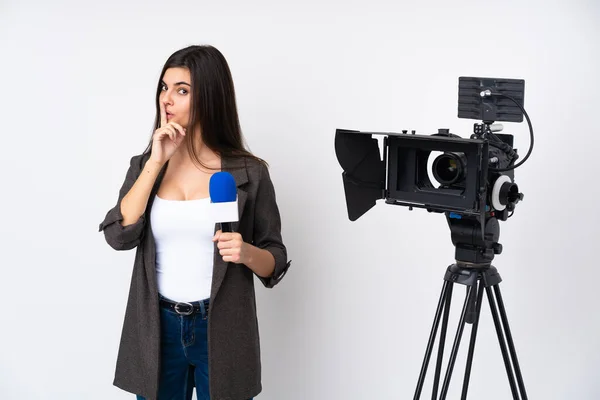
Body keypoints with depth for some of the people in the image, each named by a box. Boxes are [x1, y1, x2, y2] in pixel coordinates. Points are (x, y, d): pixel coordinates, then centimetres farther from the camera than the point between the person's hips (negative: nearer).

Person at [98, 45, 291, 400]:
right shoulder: (145, 164, 3)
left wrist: (247, 253, -23)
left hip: (221, 329, -2)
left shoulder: (249, 172, -6)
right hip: (158, 327, 3)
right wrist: (156, 162, -15)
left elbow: (276, 261, -2)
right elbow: (119, 236, -12)